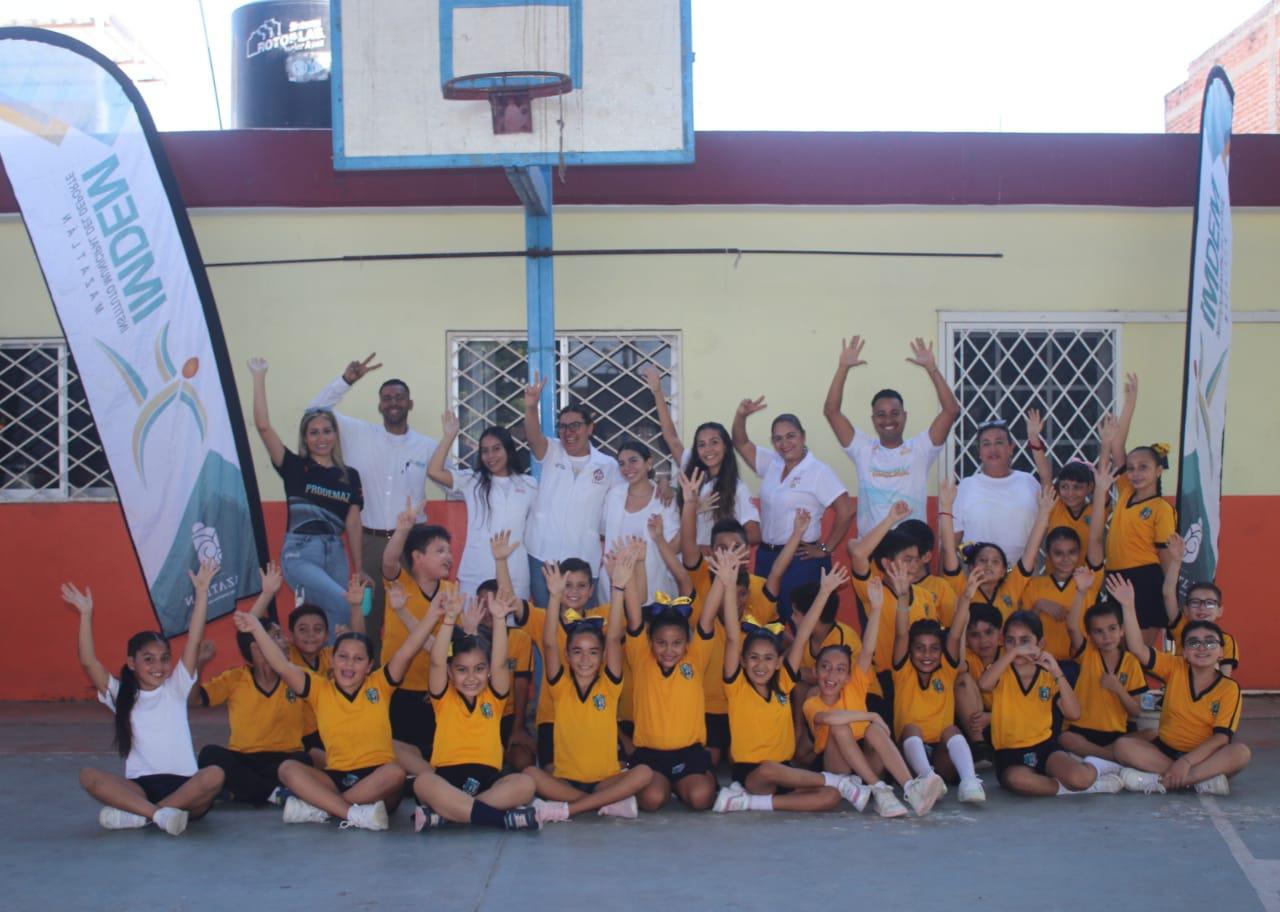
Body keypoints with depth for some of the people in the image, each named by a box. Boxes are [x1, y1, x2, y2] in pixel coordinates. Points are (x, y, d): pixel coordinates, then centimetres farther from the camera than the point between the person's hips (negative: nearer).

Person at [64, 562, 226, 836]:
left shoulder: (176, 688, 11)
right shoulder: (121, 696, 13)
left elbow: (194, 642, 2)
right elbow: (88, 662, 0)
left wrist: (202, 592, -5)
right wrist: (86, 615, -6)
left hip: (184, 784, 0)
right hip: (140, 787, 1)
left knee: (214, 775, -34)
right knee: (89, 776, -26)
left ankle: (136, 814, -31)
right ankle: (160, 813, -37)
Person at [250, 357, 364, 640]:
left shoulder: (350, 476, 10)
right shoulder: (294, 467, 1)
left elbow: (353, 524, 11)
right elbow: (263, 426, -9)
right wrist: (259, 376, -10)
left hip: (335, 554, 4)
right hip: (300, 554, -4)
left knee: (330, 621, 3)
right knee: (345, 606, -21)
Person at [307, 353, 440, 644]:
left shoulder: (427, 446, 4)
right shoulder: (360, 435, 3)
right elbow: (316, 412, 1)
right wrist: (346, 380, -8)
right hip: (369, 541, 0)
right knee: (368, 613, 7)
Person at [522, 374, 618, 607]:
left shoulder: (608, 466, 4)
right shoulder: (551, 453, 3)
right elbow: (533, 436, -17)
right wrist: (531, 407, -35)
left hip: (584, 560, 0)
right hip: (542, 555, 0)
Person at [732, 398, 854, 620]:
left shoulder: (818, 471, -9)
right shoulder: (771, 464, 9)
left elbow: (846, 511, -15)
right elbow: (741, 443, 10)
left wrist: (825, 549, -11)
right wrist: (741, 415, -9)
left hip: (801, 561, -6)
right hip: (766, 557, 6)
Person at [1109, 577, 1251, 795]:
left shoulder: (1229, 689, -7)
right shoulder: (1175, 669, -1)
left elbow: (1222, 737, -16)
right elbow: (1138, 648, -14)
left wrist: (1187, 762, -27)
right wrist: (1128, 606, -24)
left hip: (1204, 755, -2)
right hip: (1164, 750, 2)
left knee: (1242, 753, -32)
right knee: (1123, 746, -24)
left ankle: (1159, 780, -33)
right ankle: (1203, 779, -27)